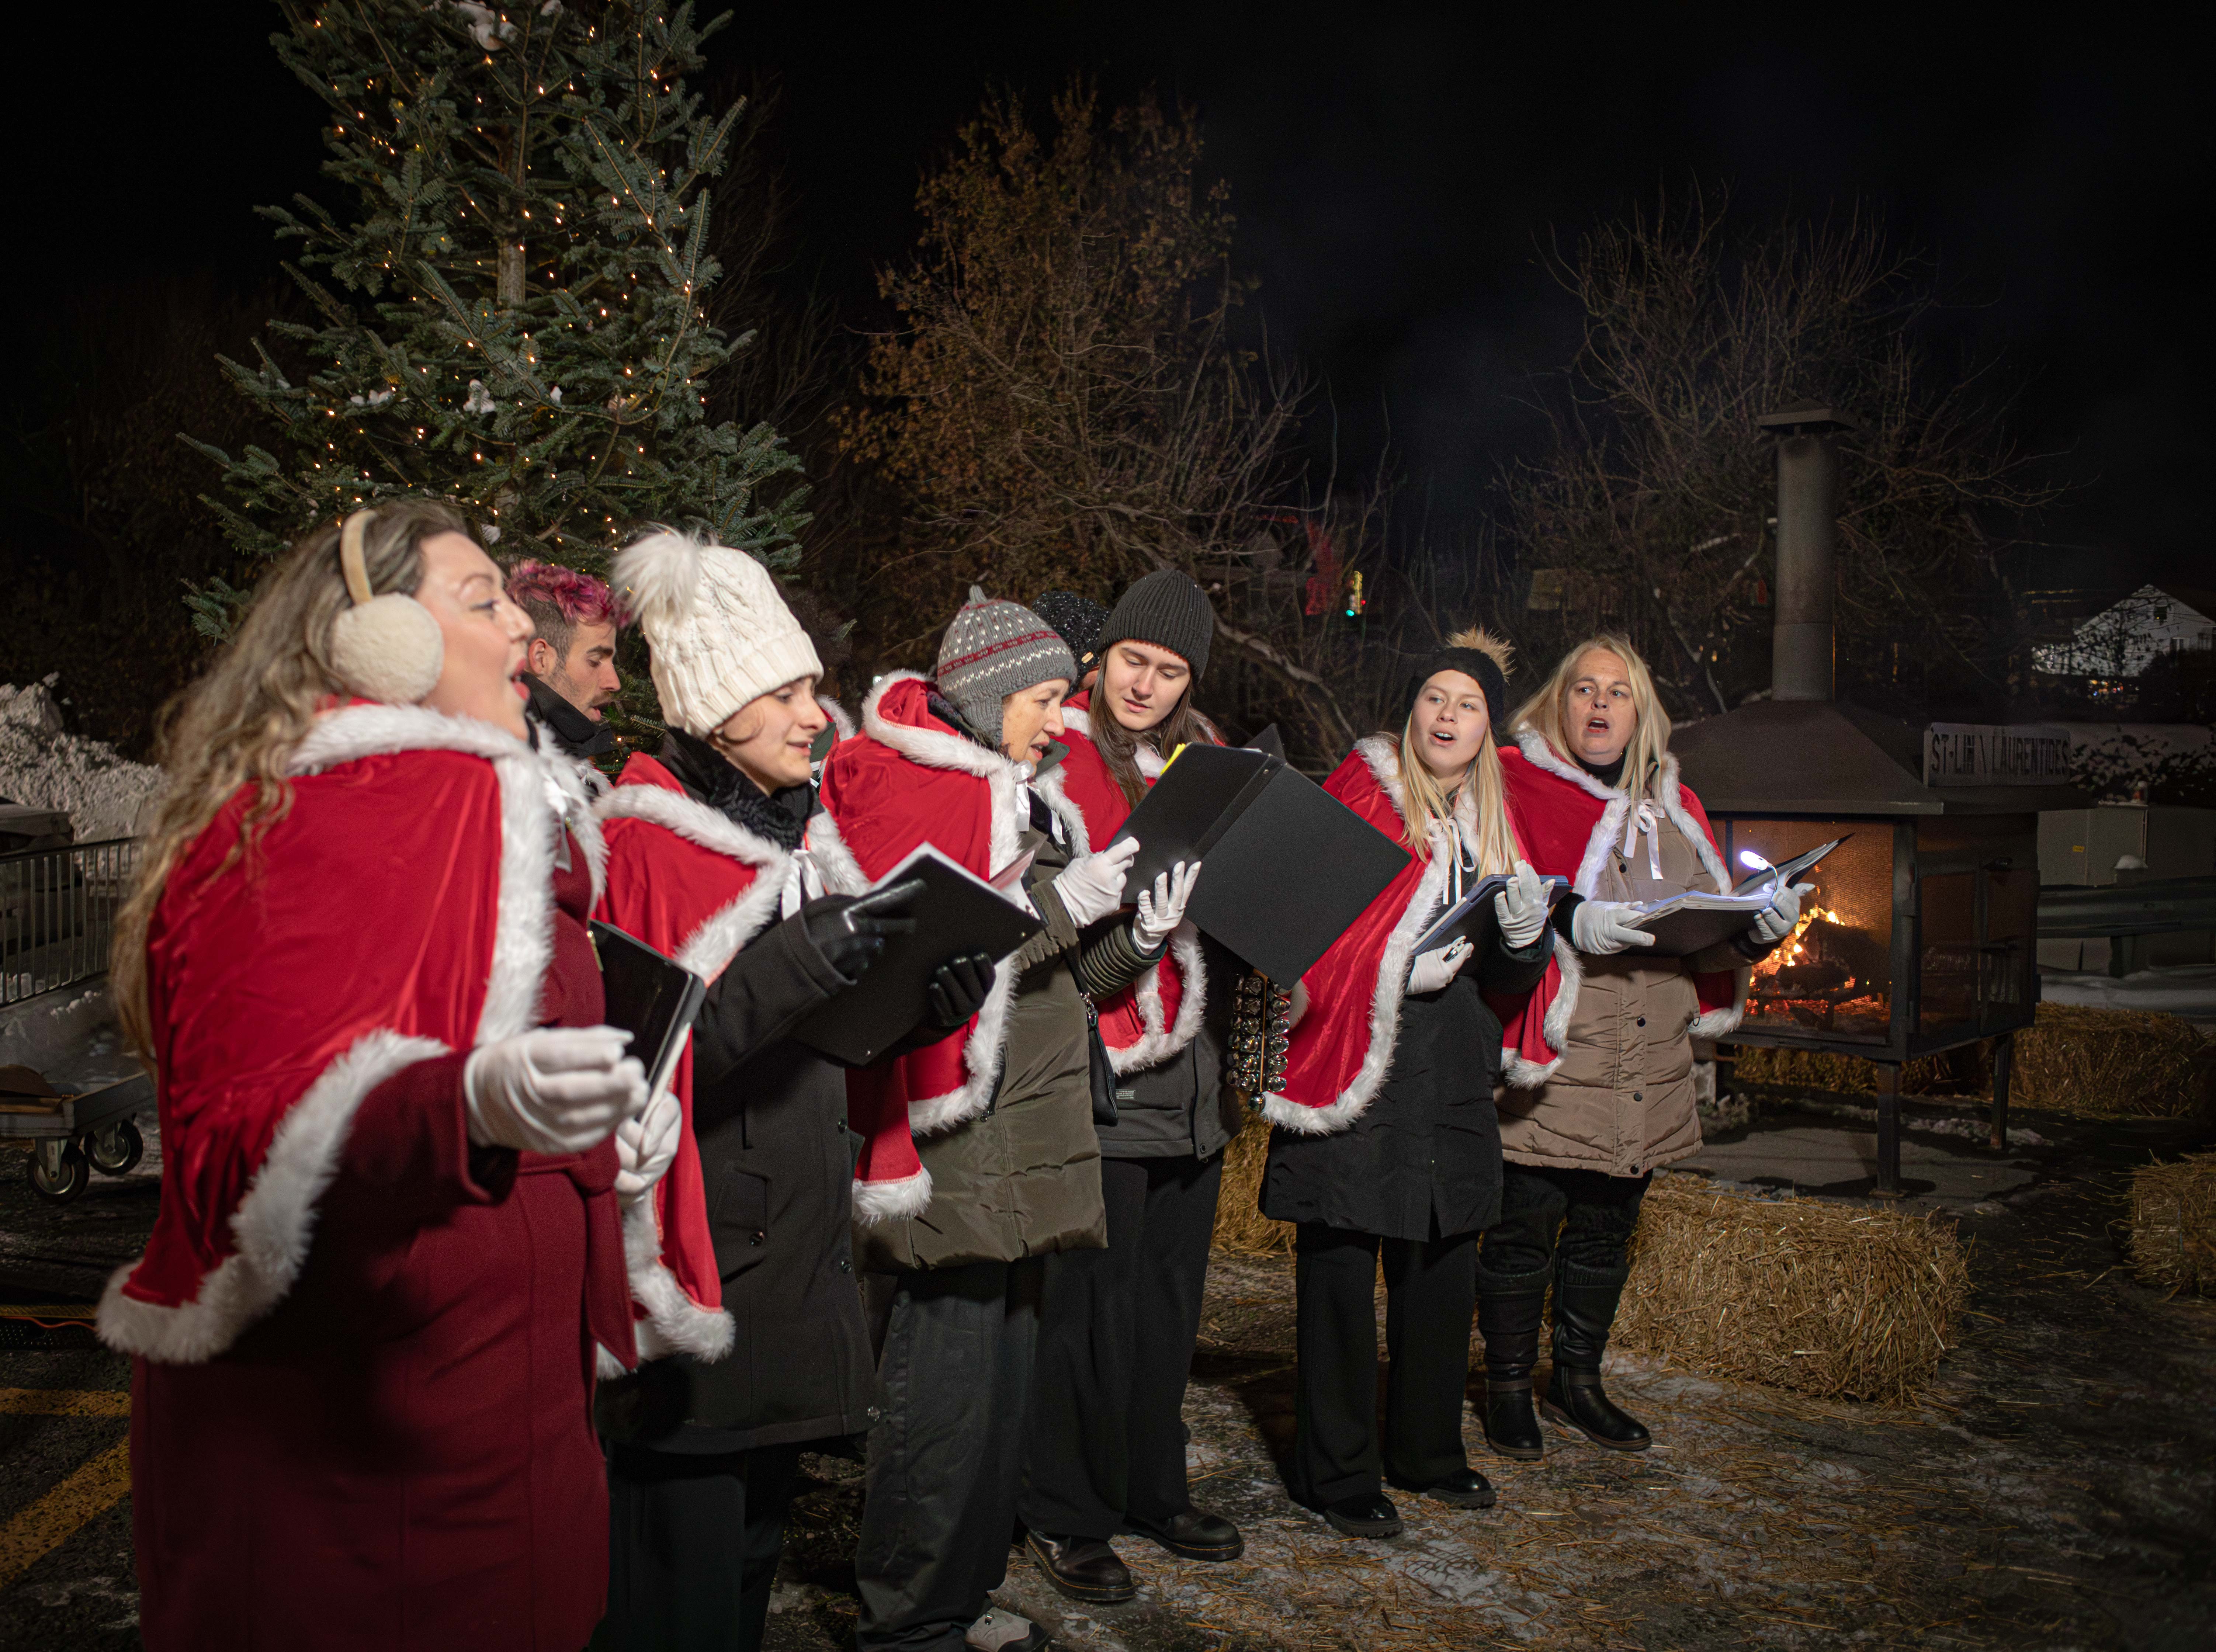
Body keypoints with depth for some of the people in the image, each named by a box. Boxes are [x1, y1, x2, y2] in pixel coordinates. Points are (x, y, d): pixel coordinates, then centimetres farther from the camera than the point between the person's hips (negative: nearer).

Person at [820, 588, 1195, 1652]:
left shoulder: (1030, 802, 18)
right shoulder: (904, 791, -9)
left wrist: (1139, 934, 3)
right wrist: (1062, 900, -16)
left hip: (1023, 1148, 9)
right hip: (947, 1144, -9)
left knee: (1004, 1373, 15)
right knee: (944, 1391, -4)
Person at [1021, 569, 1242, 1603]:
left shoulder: (1203, 761, 16)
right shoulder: (1060, 755, -4)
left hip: (1192, 1071, 6)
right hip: (1102, 1071, -6)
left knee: (1171, 1295, 14)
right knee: (1092, 1299, -1)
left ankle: (1155, 1491, 29)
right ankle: (1066, 1517, 14)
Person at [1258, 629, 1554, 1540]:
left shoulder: (1492, 825, 16)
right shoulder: (1362, 789, -2)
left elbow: (1509, 978, 14)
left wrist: (1525, 925, -7)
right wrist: (1402, 960, -18)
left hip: (1450, 1079, 6)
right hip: (1354, 1068, -6)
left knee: (1444, 1268, 13)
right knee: (1342, 1268, -1)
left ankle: (1426, 1450, 30)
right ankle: (1338, 1474, 11)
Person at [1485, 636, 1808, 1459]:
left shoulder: (1673, 809, 16)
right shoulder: (1517, 787, -3)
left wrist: (1761, 927, -5)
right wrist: (1569, 922, -28)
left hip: (1648, 1064, 6)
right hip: (1550, 1056, -6)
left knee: (1607, 1230, 16)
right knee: (1525, 1229, 0)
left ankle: (1579, 1380, 32)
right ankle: (1509, 1386, 17)